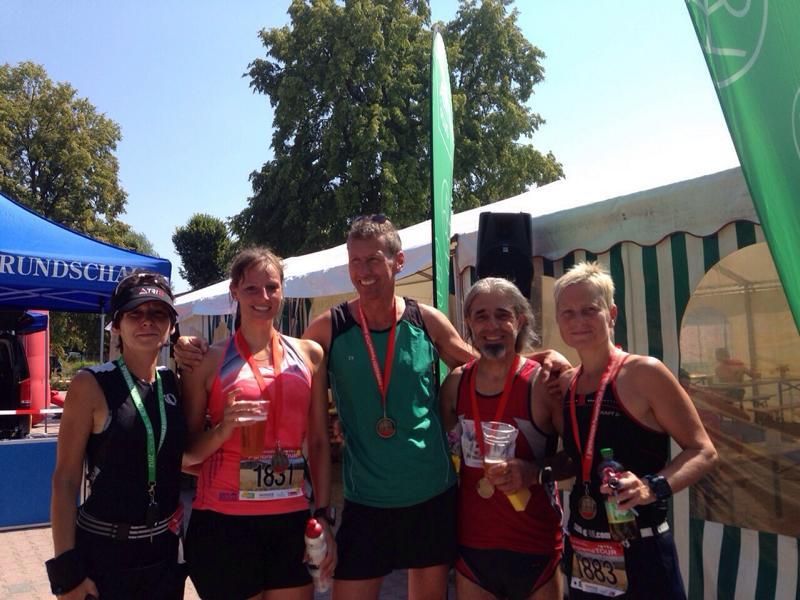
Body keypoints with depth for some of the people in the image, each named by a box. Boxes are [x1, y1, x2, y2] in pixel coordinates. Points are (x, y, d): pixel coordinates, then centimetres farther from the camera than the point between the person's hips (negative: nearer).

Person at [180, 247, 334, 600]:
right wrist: (224, 428, -17)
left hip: (292, 520, 3)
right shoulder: (210, 360, -3)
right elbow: (188, 453, 2)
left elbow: (319, 443, 8)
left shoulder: (309, 354, 4)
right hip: (223, 522, -2)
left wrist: (324, 516, 4)